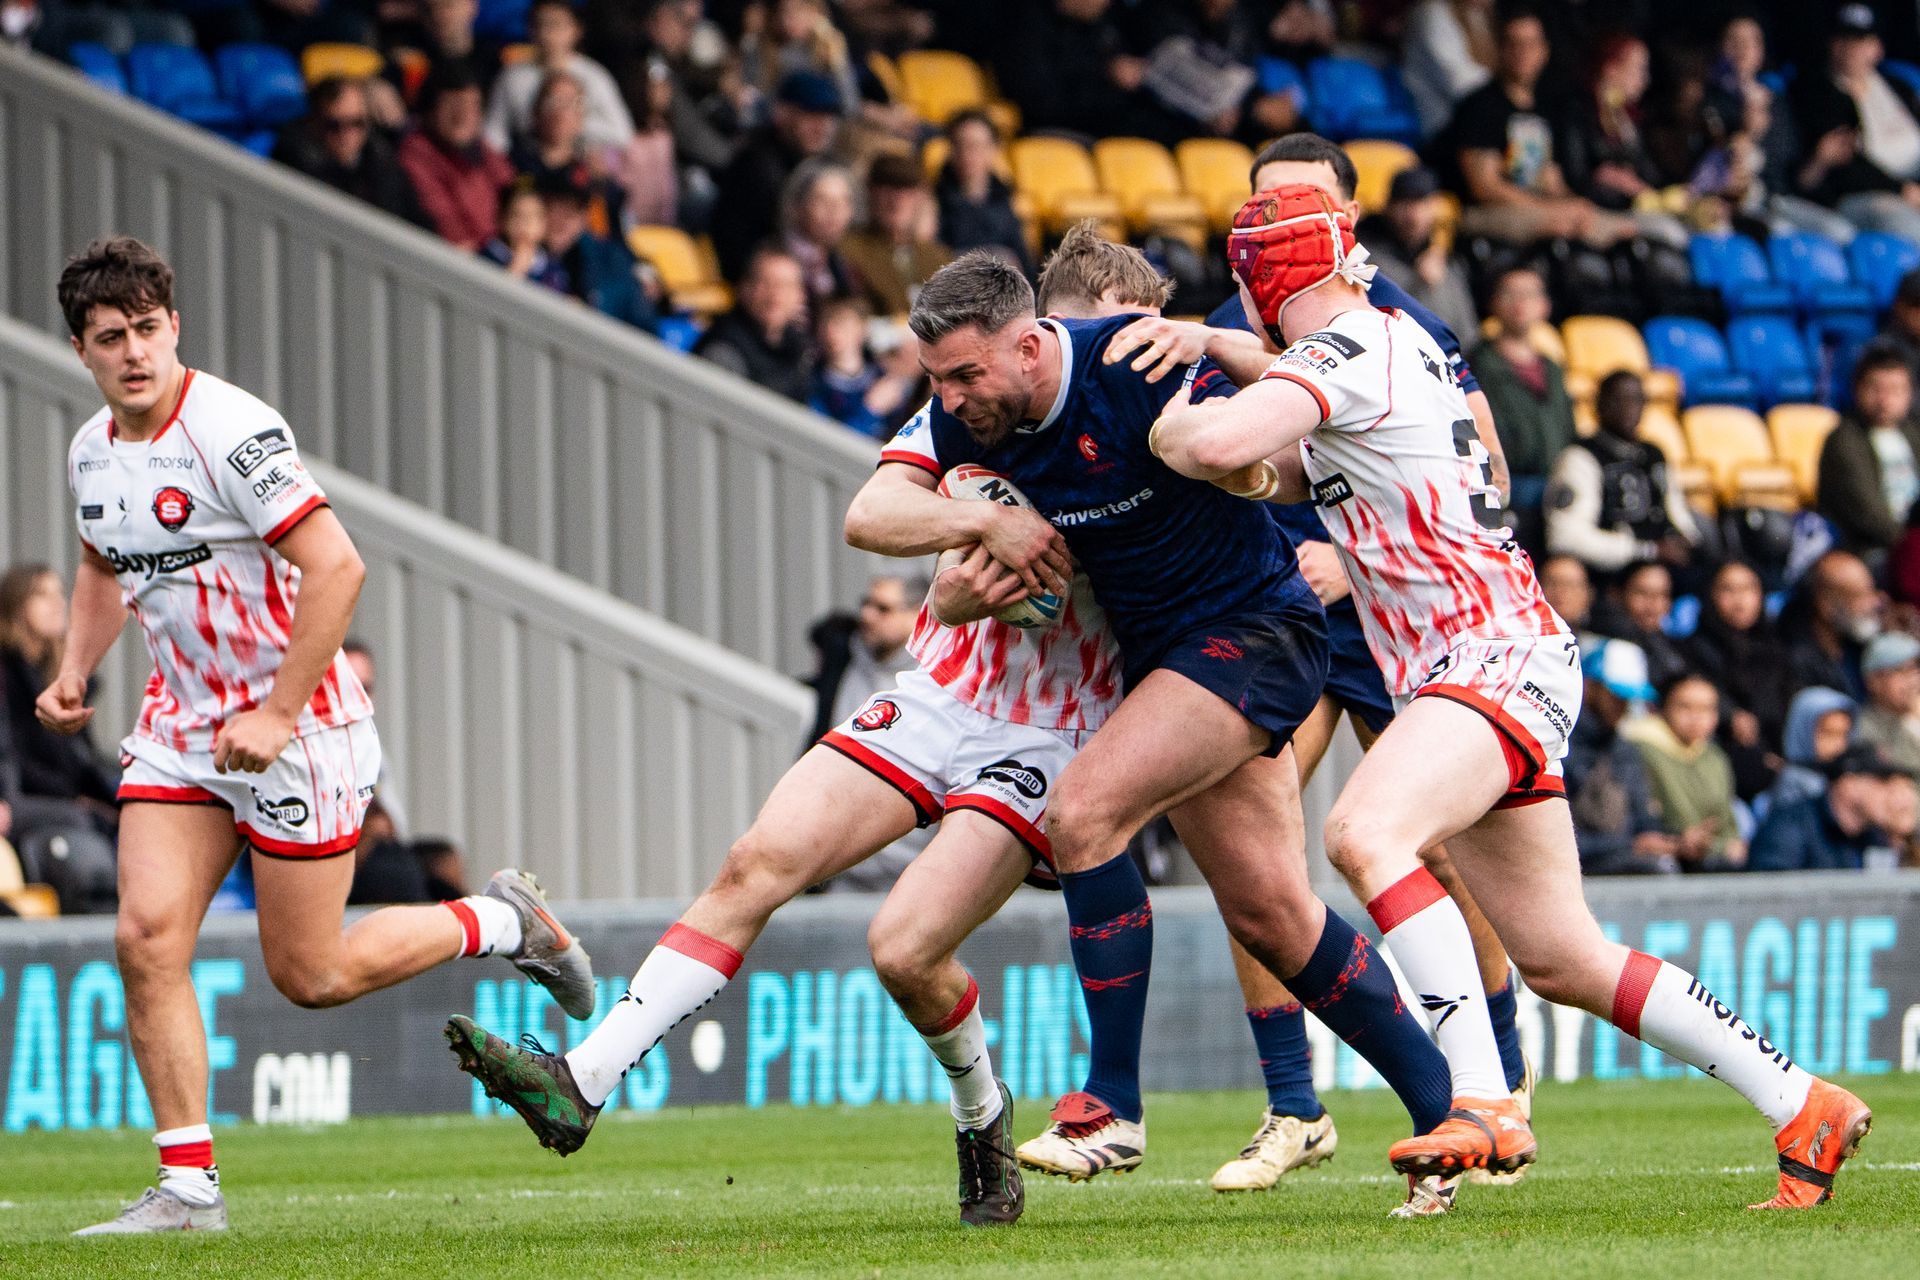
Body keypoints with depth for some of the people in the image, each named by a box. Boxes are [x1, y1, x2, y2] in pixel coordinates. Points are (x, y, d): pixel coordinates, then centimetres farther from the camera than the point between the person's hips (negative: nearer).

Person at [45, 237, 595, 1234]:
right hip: (183, 721, 7)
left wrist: (276, 714, -23)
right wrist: (75, 670, 8)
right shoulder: (92, 451, 4)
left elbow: (336, 567, -23)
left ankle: (503, 921, 24)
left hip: (295, 722, -7)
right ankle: (187, 1185, -3)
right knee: (147, 938, -9)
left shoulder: (231, 431, -20)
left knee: (312, 977, -1)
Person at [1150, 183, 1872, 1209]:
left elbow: (1220, 444, -27)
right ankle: (1804, 1108, 19)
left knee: (1364, 831, -33)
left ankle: (1482, 1104, -41)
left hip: (1496, 661, -10)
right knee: (1564, 962, 12)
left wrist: (1163, 430, -6)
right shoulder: (1394, 340, 16)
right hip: (1490, 668, 10)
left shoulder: (1348, 347, -12)